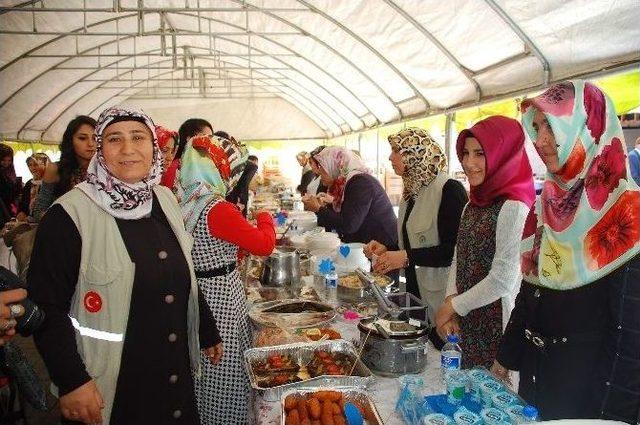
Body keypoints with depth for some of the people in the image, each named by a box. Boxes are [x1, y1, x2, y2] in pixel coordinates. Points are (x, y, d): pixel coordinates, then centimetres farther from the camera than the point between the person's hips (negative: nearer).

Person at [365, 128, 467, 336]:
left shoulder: (449, 189, -15)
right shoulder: (412, 191, 10)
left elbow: (456, 249, -20)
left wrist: (406, 257, -23)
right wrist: (386, 249, 2)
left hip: (442, 297, -7)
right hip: (416, 291, 8)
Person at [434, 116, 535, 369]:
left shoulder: (513, 208, -18)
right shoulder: (474, 203, 8)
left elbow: (502, 280, -19)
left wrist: (454, 306, -9)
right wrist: (450, 300, -6)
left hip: (496, 325, -7)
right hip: (466, 322, 7)